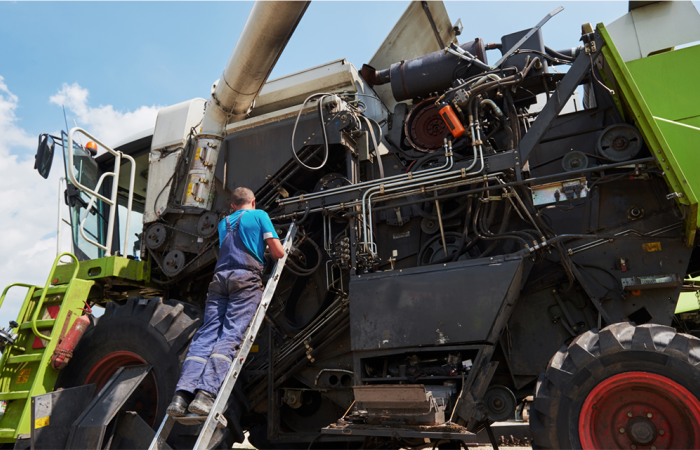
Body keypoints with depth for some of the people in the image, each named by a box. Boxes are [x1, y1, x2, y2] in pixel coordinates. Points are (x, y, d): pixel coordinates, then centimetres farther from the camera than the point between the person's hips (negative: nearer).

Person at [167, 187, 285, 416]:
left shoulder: (223, 223, 28)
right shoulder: (260, 215, 14)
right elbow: (278, 252, 5)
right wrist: (279, 252, 29)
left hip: (220, 277, 4)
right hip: (246, 277, -4)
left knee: (206, 334, -4)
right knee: (230, 335, -13)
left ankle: (183, 392, -19)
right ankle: (206, 392, -27)